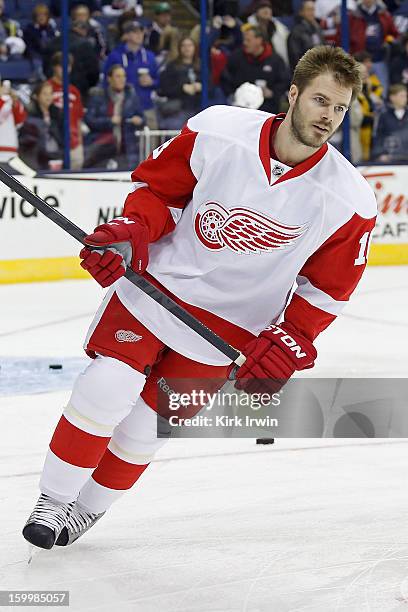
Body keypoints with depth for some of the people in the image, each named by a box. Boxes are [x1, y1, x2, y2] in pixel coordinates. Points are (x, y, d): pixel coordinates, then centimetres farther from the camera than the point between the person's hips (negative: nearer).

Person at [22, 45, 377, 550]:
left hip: (231, 324, 1)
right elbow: (159, 184, -1)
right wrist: (131, 231, -17)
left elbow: (327, 285, -2)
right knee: (108, 386, -15)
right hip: (157, 281, 0)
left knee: (147, 423, 2)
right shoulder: (218, 131, -16)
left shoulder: (349, 201, -14)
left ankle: (89, 507, 26)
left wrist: (288, 343, -11)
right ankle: (52, 502, 3)